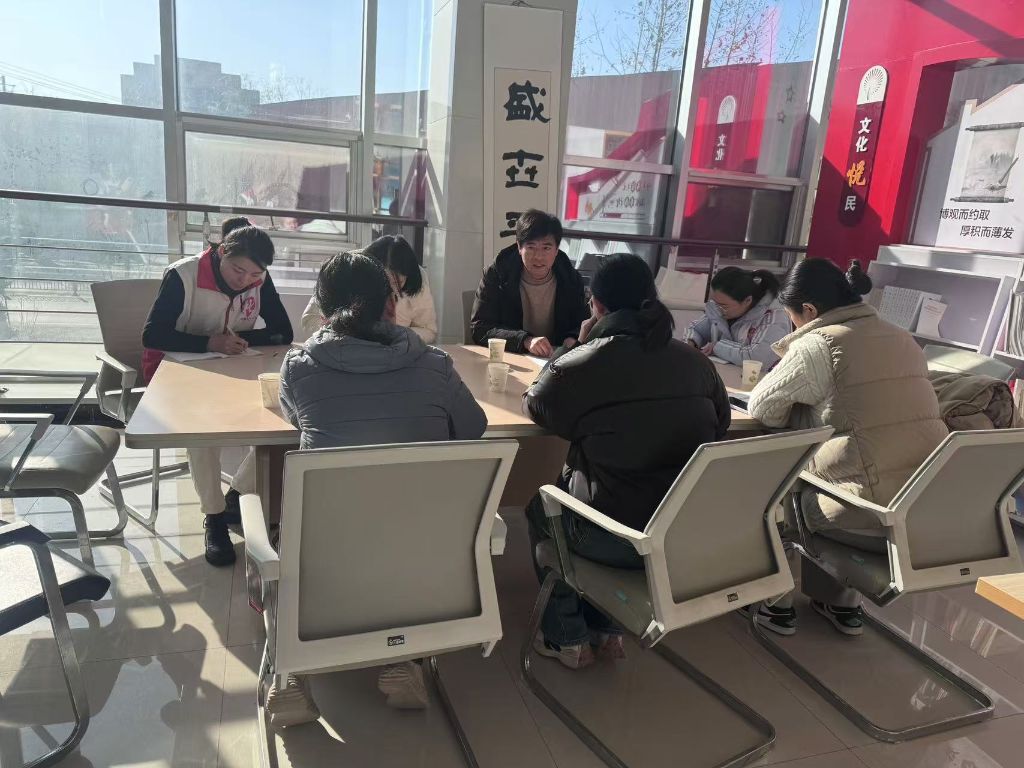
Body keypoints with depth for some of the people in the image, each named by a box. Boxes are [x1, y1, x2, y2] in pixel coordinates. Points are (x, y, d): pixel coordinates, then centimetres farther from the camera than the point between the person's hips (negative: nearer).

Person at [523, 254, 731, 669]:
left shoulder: (580, 364, -13)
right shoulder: (696, 361, 0)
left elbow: (535, 404, 6)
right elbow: (721, 422, 15)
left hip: (616, 539, -5)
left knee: (541, 507, 27)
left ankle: (567, 637, 32)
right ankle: (606, 629, 38)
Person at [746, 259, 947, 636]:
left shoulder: (817, 344, -9)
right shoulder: (903, 339, 14)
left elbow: (761, 408, -1)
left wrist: (798, 400, 17)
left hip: (872, 515, -7)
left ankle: (778, 604, 30)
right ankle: (843, 604, 38)